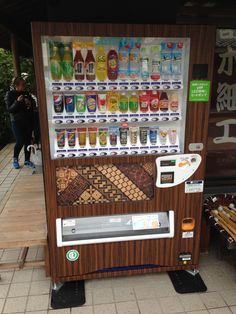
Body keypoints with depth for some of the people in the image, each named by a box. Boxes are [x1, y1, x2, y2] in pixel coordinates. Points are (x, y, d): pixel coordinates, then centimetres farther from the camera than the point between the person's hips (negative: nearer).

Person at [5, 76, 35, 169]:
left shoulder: (26, 93, 8)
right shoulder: (10, 94, -3)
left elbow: (33, 105, 14)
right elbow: (9, 109, -10)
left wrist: (30, 103, -9)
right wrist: (17, 101, -24)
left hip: (28, 120, 4)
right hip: (17, 121, -4)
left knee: (28, 141, 4)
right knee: (20, 142, -8)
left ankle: (27, 160, 16)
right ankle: (15, 159, 17)